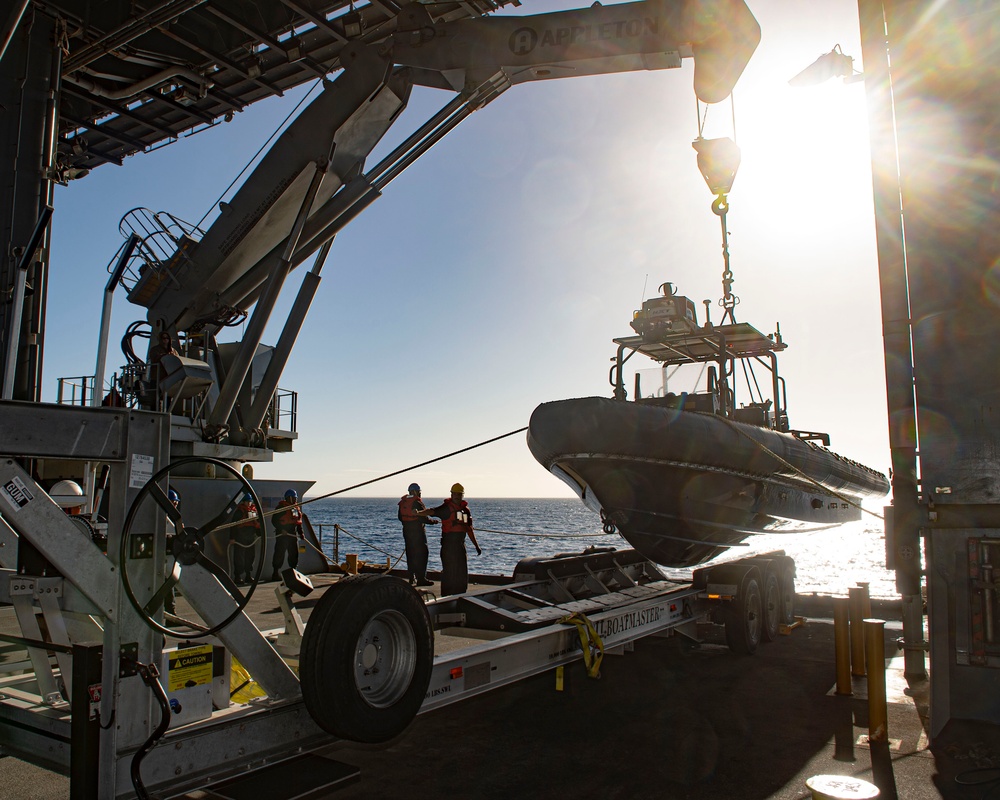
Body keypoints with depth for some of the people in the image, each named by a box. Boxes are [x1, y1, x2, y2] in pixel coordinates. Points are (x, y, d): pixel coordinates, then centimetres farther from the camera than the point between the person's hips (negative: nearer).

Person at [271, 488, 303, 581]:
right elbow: (274, 520, -11)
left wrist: (301, 533, 12)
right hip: (282, 534, -7)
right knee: (280, 554, -5)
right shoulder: (281, 507, -8)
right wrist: (281, 529, -20)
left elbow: (299, 521, 21)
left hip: (293, 534, 7)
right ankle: (275, 573, 2)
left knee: (294, 553, 9)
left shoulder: (297, 508, 15)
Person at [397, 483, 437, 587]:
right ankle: (421, 579, -7)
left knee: (410, 554, 15)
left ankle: (411, 577, 20)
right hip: (417, 531, -8)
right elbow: (423, 518, -18)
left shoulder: (403, 502, 8)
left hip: (406, 530, 8)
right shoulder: (417, 502, -16)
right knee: (421, 554, -4)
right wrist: (432, 522, -3)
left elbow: (400, 517, 16)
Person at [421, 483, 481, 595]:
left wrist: (476, 545, 21)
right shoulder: (446, 508, -6)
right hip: (448, 544, -6)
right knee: (449, 571, -4)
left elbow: (469, 529, 19)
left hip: (460, 544, 6)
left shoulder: (465, 509, 12)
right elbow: (432, 512, -23)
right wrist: (418, 513, -43)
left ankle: (460, 596, 23)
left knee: (462, 571, 11)